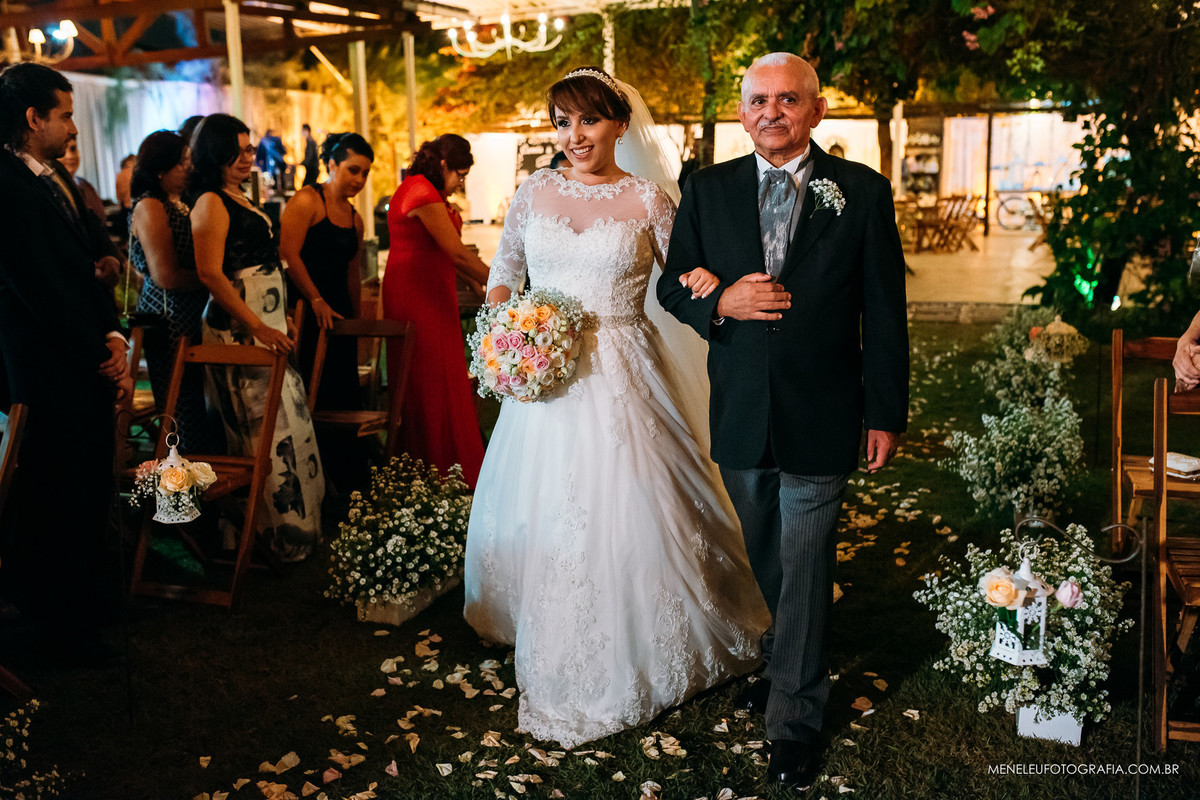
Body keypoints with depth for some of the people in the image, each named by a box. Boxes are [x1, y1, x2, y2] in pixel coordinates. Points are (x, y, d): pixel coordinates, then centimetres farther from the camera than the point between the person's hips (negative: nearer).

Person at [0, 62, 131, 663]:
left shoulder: (49, 183, 14)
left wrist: (114, 336, 0)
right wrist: (101, 356, -11)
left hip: (87, 369, 9)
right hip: (52, 376, -9)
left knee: (89, 495, 17)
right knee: (55, 503, 3)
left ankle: (78, 609, 32)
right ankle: (63, 632, 18)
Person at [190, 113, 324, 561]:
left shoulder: (238, 198, 16)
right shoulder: (211, 203, -13)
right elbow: (210, 273, -21)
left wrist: (279, 317, 21)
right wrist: (258, 327, -23)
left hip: (266, 325, 10)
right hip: (239, 330, -10)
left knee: (286, 422, 13)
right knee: (265, 430, -5)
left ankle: (293, 522, 23)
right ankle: (281, 536, 4)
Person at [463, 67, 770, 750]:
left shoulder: (649, 199, -2)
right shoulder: (534, 192, 6)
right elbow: (504, 273, 15)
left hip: (623, 379, -3)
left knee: (629, 512, 0)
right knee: (543, 513, 11)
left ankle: (629, 663, 22)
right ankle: (558, 662, 32)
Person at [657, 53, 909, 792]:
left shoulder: (863, 191, -3)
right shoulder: (708, 190, 4)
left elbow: (884, 311, -2)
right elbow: (674, 285, 8)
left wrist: (888, 413, -2)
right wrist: (719, 302, -14)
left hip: (820, 417, -3)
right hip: (739, 413, 3)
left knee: (806, 567, 4)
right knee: (765, 561, 17)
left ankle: (796, 718, 19)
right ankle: (787, 664, 41)